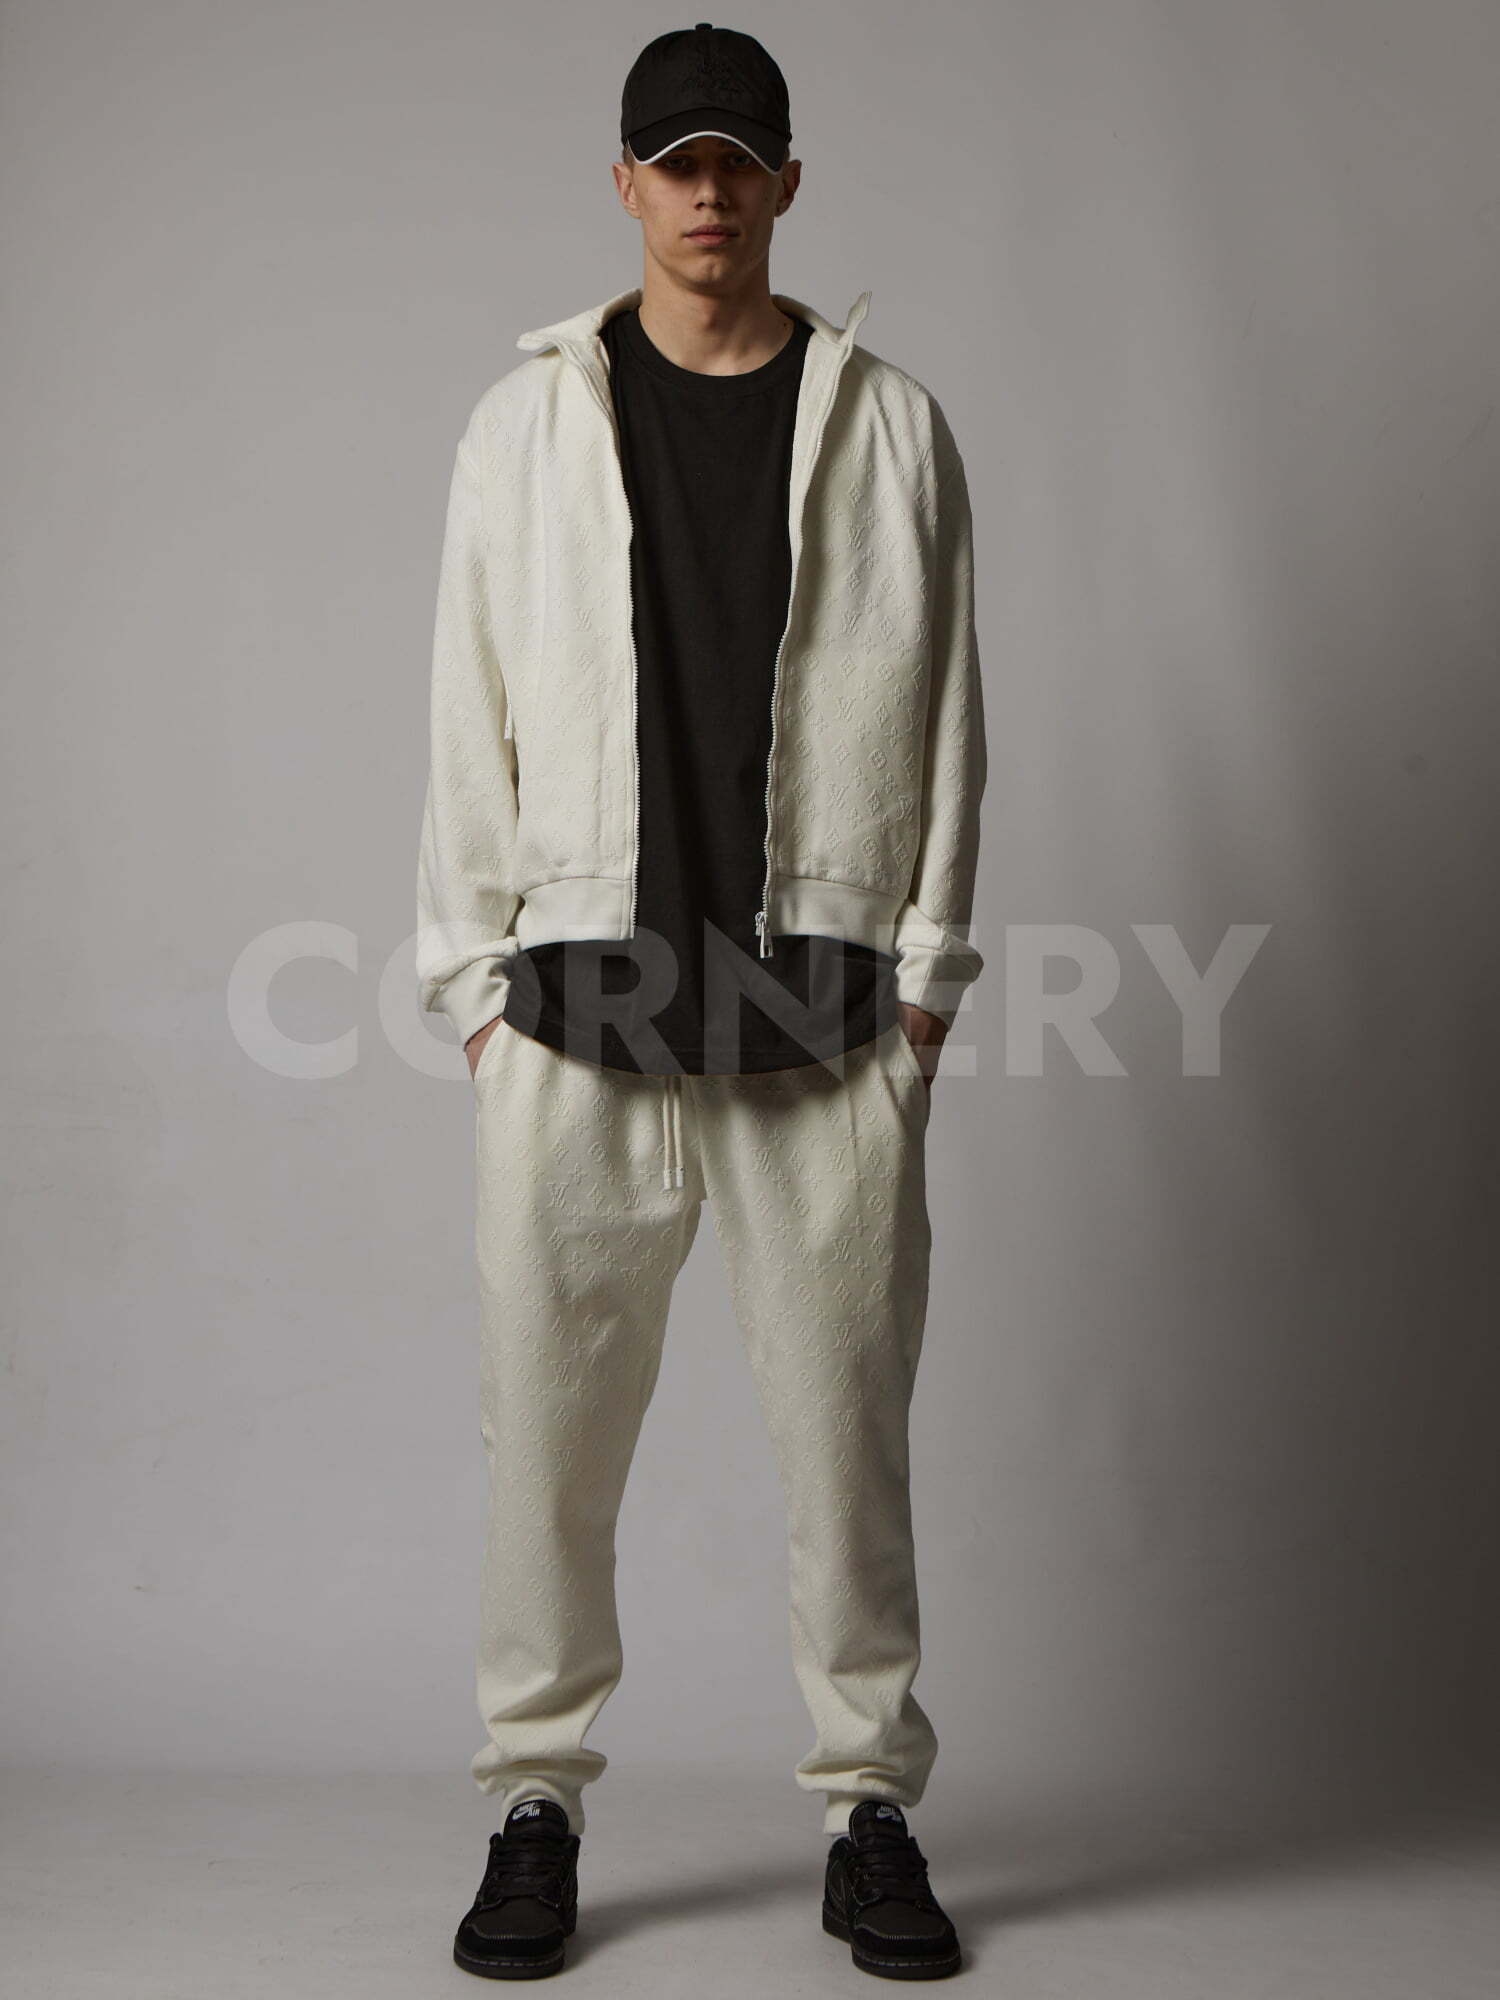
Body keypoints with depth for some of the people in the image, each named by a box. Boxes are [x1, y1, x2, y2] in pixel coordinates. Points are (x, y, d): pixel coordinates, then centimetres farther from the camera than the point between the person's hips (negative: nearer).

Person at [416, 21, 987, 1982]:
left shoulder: (890, 424, 8)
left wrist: (929, 972, 1)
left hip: (828, 1000, 0)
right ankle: (538, 1802, 19)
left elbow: (945, 713, 7)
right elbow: (474, 709, 7)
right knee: (551, 1415, 3)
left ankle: (871, 1812, 18)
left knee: (847, 1418, 4)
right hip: (579, 996, 1)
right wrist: (475, 972, 2)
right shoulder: (529, 420, 9)